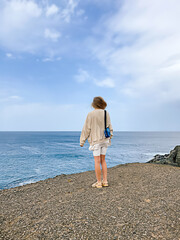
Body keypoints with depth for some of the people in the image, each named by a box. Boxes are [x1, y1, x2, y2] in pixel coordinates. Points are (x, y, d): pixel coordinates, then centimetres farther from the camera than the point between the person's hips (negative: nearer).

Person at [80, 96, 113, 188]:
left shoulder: (90, 114, -11)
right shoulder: (106, 113, 0)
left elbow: (86, 129, -8)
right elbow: (109, 127, 6)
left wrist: (82, 141, 0)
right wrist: (110, 136, 18)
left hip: (95, 140, -5)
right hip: (105, 139, 5)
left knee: (97, 161, 2)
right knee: (103, 160, 14)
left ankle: (99, 183, 11)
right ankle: (105, 181, 19)